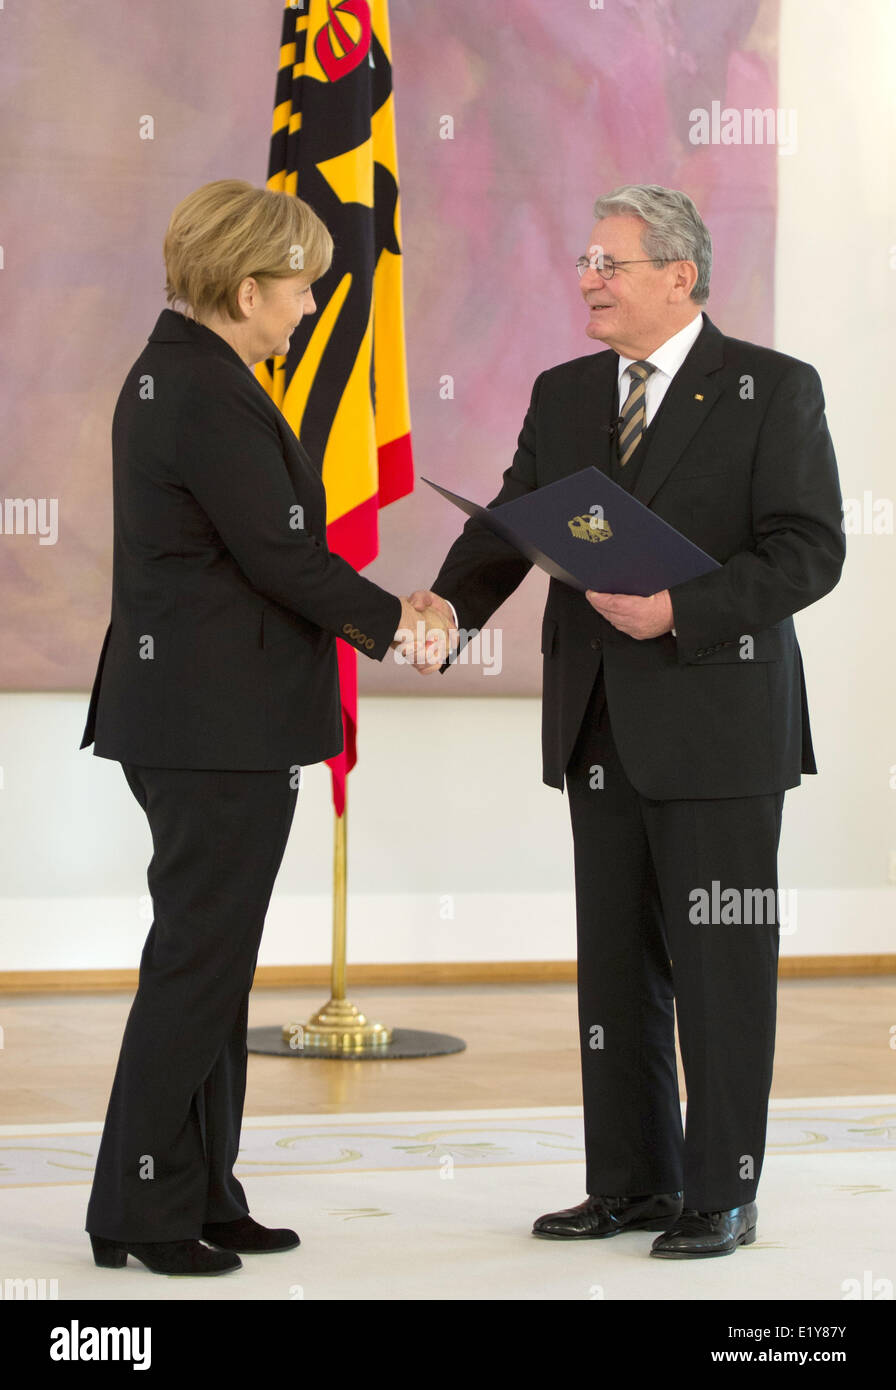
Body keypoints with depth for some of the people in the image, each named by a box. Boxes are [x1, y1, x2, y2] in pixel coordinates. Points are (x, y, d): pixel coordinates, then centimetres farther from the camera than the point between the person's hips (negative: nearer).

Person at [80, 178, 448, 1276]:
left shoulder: (170, 374, 14)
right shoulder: (208, 393, -17)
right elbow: (277, 552, -17)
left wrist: (366, 612, 8)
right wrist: (390, 622, -4)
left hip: (187, 718, 11)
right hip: (224, 725, -11)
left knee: (210, 956, 14)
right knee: (198, 958, -3)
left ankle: (199, 1195, 21)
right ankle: (140, 1208, 4)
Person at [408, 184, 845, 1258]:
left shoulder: (772, 390, -4)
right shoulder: (563, 395, 13)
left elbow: (809, 549, -11)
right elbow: (510, 524, 4)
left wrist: (679, 611, -21)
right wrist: (448, 606, -16)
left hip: (715, 726, -6)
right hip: (601, 729, 6)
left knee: (720, 967, -1)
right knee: (615, 964, 11)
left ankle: (722, 1194, 8)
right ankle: (631, 1182, 21)